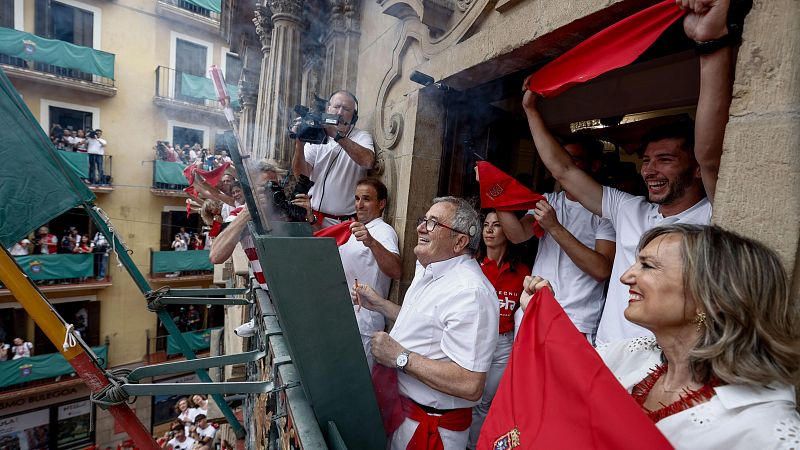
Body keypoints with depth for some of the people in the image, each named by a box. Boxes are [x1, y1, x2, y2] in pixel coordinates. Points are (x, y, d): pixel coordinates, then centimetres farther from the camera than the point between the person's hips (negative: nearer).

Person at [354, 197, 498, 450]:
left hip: (431, 426, -8)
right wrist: (379, 305, 8)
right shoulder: (428, 270, 5)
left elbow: (470, 386, -32)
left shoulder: (470, 291, -29)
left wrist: (400, 357, -27)